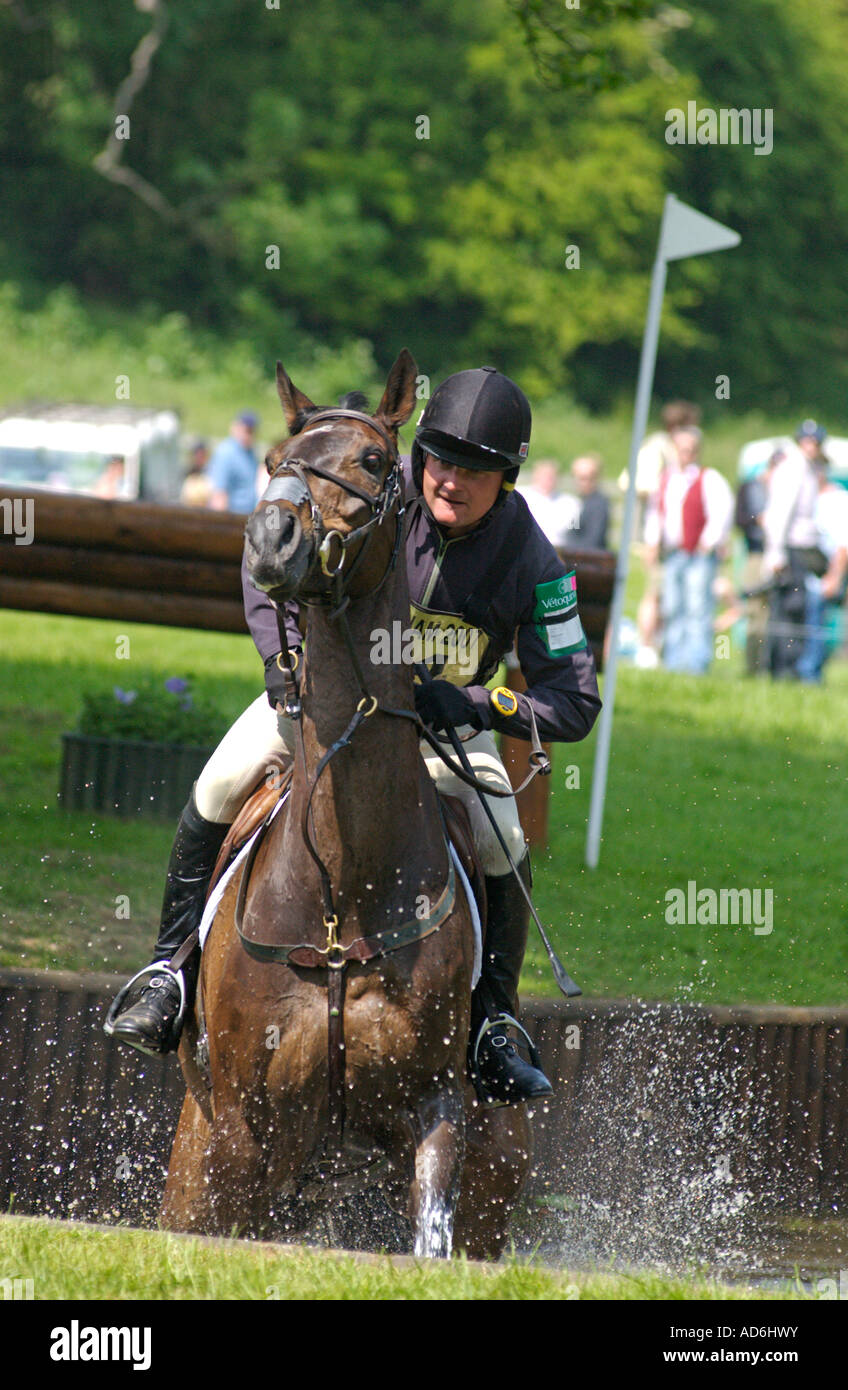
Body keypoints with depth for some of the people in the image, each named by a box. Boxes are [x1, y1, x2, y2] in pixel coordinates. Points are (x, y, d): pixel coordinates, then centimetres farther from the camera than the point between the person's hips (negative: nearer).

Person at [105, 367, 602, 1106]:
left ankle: (493, 1026, -5)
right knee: (219, 788, -21)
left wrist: (472, 705, -35)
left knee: (504, 846, -24)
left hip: (447, 713, -1)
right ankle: (168, 973, -7)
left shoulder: (532, 563, -24)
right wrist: (282, 652, -21)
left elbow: (575, 704, -21)